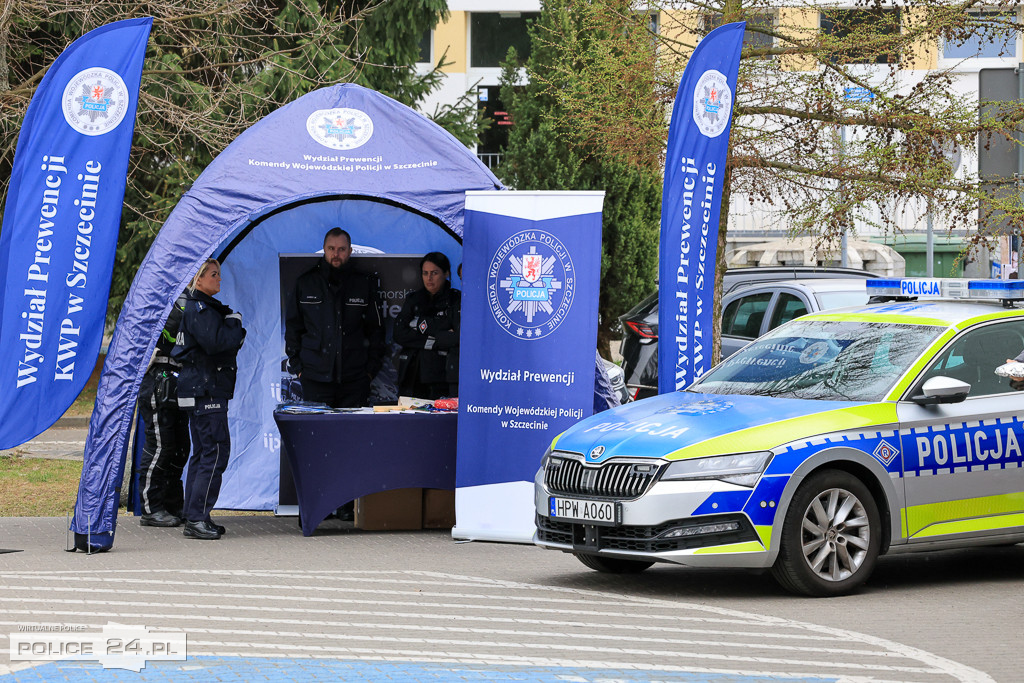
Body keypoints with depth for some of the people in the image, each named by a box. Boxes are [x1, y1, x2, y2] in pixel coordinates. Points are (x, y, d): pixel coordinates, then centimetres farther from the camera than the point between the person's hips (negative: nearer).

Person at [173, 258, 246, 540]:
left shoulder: (205, 307, 19)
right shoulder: (198, 309, -13)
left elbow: (228, 342, 21)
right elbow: (214, 342, -26)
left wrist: (233, 329, 2)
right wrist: (234, 324, -11)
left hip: (201, 389, 11)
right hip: (205, 390, -11)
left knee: (202, 453, 13)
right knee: (216, 451, -11)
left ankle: (193, 517, 17)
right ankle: (197, 519, -12)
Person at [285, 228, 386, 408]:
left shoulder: (365, 284, 7)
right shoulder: (305, 283, 8)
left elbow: (376, 329, 11)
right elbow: (293, 326, 12)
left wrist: (371, 368, 5)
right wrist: (297, 366, 6)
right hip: (315, 378, 0)